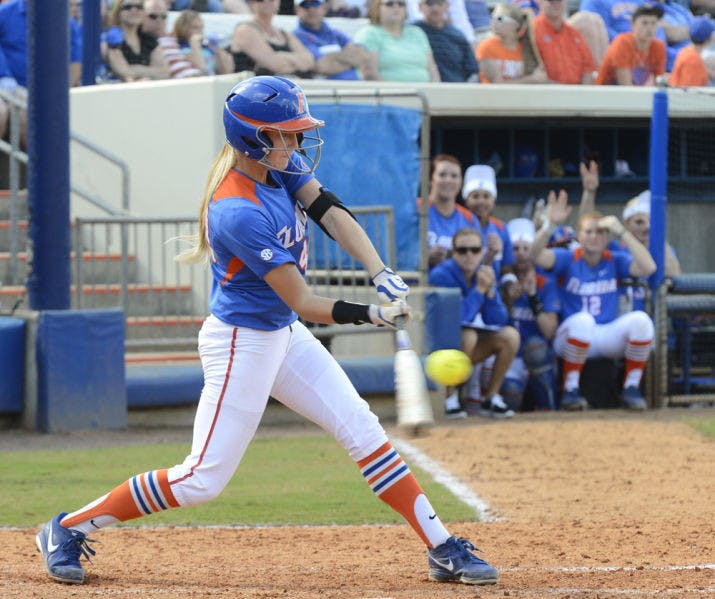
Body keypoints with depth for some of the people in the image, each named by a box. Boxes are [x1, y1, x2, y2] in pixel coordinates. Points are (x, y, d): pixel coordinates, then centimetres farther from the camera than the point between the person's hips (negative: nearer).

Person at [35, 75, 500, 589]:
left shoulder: (275, 165, -3)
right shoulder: (237, 213, -29)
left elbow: (330, 212, -13)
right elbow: (302, 302, -26)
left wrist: (382, 274, -26)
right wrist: (369, 314, -31)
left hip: (284, 335, 9)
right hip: (241, 343, -9)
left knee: (363, 431, 4)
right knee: (203, 479, -5)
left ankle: (443, 549, 7)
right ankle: (68, 529, 8)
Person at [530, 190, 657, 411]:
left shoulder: (615, 261, 7)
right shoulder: (568, 259, 1)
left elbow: (648, 268, -11)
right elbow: (537, 256, -19)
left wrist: (622, 233, -15)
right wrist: (550, 225, -37)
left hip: (608, 338, 2)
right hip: (571, 340, -2)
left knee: (641, 319, -25)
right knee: (582, 319, -37)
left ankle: (631, 387, -12)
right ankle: (570, 389, -25)